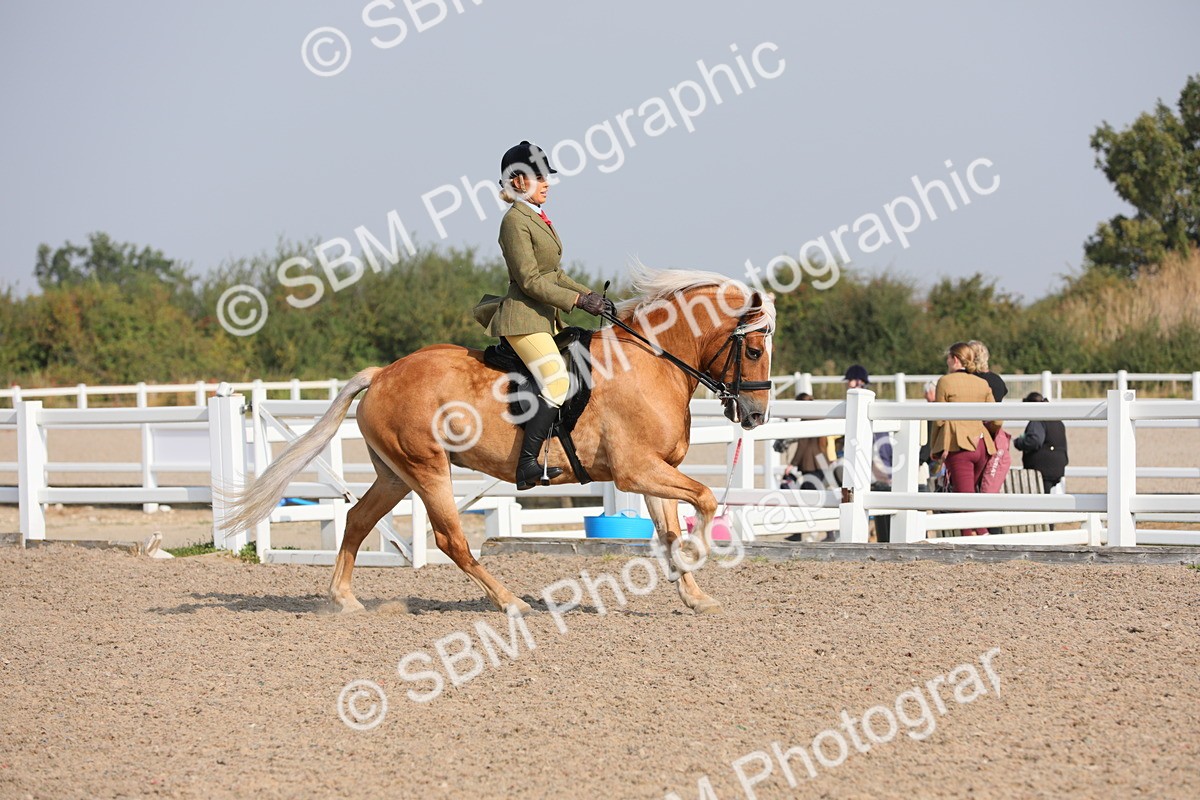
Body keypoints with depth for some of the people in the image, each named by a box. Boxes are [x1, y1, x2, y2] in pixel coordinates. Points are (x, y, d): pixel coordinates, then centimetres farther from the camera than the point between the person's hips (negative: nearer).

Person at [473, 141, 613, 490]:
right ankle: (527, 465, -25)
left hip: (546, 318, 10)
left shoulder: (538, 218, 17)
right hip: (523, 318, -10)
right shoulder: (515, 220, -12)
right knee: (557, 382, -23)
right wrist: (577, 300, -17)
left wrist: (591, 295, 10)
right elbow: (531, 281, -17)